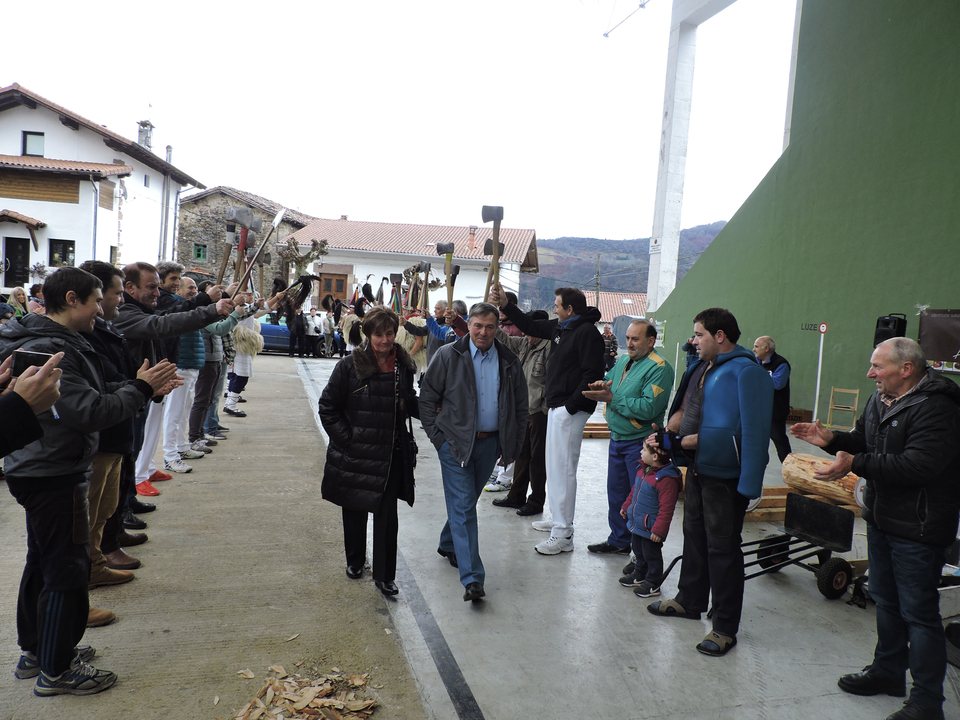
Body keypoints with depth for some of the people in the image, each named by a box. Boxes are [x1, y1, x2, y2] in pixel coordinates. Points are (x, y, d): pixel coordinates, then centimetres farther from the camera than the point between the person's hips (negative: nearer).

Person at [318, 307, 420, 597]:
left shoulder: (404, 366, 2)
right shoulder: (349, 366, -9)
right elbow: (328, 408, -5)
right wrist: (347, 438, -11)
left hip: (392, 456, 1)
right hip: (356, 455, -1)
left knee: (387, 515, 1)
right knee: (355, 511, 16)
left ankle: (384, 575, 14)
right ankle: (355, 560, 40)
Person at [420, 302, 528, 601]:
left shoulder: (509, 362, 4)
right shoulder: (448, 356, -5)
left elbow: (520, 405, 11)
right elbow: (427, 397, 0)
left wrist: (514, 444, 6)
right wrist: (436, 435, -6)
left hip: (489, 443, 4)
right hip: (455, 442, -4)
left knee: (466, 502, 18)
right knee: (463, 506, -7)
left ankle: (448, 545, 43)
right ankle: (472, 578, -7)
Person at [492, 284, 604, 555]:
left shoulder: (587, 332, -16)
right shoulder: (560, 327, 13)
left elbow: (592, 376, -22)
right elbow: (532, 326, 26)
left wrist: (571, 406, -21)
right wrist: (506, 305, 21)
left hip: (570, 410, -10)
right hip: (557, 408, 10)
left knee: (562, 469, -7)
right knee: (554, 466, 18)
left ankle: (563, 536, -1)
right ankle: (557, 520, 31)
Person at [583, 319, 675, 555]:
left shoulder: (659, 368, -16)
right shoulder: (623, 361, 10)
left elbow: (648, 408, -26)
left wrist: (611, 398, -24)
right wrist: (601, 384, -6)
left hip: (640, 442, -8)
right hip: (617, 438, 8)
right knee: (616, 492, 18)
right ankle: (619, 540, 33)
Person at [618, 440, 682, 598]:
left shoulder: (667, 479, -28)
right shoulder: (643, 469, 0)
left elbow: (666, 508, -26)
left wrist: (659, 530, -24)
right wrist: (626, 506, 23)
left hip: (650, 528, -9)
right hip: (636, 523, 9)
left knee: (651, 555, 9)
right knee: (638, 551, 24)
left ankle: (652, 584, 25)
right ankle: (639, 575, 43)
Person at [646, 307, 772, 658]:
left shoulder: (747, 372, -18)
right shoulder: (702, 368, 10)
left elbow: (753, 431, -25)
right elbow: (686, 411, 21)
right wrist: (666, 435, 9)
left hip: (724, 475, -9)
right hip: (697, 467, 9)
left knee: (722, 548, 2)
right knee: (694, 535, 21)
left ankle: (725, 627, 16)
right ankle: (689, 601, 40)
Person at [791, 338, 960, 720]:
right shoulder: (880, 399, 7)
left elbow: (917, 466, -31)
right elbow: (863, 441, 16)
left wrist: (855, 464, -31)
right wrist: (830, 438, -3)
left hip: (917, 528, -9)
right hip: (881, 517, 9)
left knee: (918, 612, 1)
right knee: (885, 599, 21)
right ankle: (888, 671, 39)